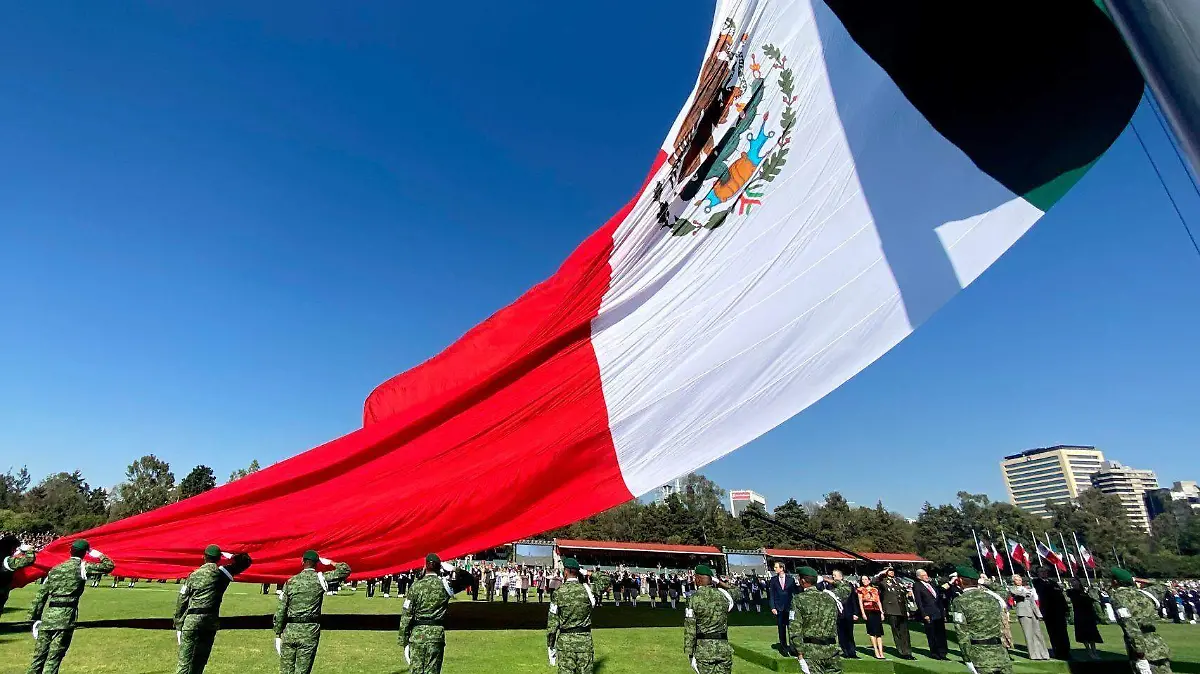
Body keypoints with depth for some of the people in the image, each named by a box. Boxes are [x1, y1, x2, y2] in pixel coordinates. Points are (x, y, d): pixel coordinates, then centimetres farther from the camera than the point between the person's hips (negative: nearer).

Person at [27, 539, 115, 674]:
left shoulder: (55, 568, 14)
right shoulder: (83, 567, -3)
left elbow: (40, 595, 15)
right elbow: (109, 566, -1)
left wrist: (35, 618, 20)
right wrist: (96, 554, 13)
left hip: (47, 617, 6)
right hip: (65, 618, -6)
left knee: (39, 656, 13)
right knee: (54, 658, -2)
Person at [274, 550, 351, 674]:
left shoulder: (290, 581, 3)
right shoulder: (320, 579, -5)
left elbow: (280, 611, 3)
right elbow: (346, 570, -2)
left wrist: (278, 635, 11)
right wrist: (330, 562, 11)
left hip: (289, 631, 2)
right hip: (310, 632, -2)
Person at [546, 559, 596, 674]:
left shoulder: (559, 592, -8)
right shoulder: (587, 590, -6)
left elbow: (552, 621, -5)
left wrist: (550, 646, 4)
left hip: (565, 640, -1)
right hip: (585, 639, 1)